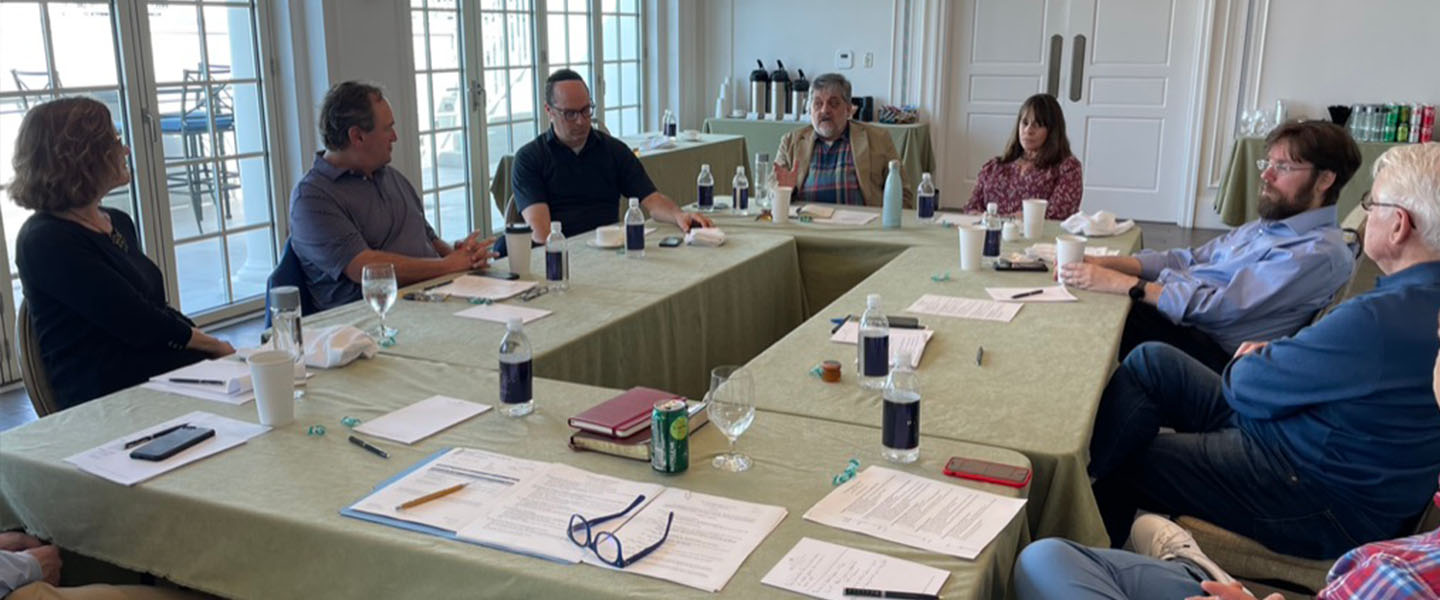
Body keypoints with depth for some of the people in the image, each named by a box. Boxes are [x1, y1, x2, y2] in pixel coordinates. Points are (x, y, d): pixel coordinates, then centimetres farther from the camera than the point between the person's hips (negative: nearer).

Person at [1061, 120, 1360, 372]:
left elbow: (1222, 306, -20)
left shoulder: (1320, 253, -11)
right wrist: (1105, 263, -3)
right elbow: (1185, 260, 13)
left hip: (1210, 350, -8)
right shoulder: (1264, 227, 19)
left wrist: (1124, 284, -22)